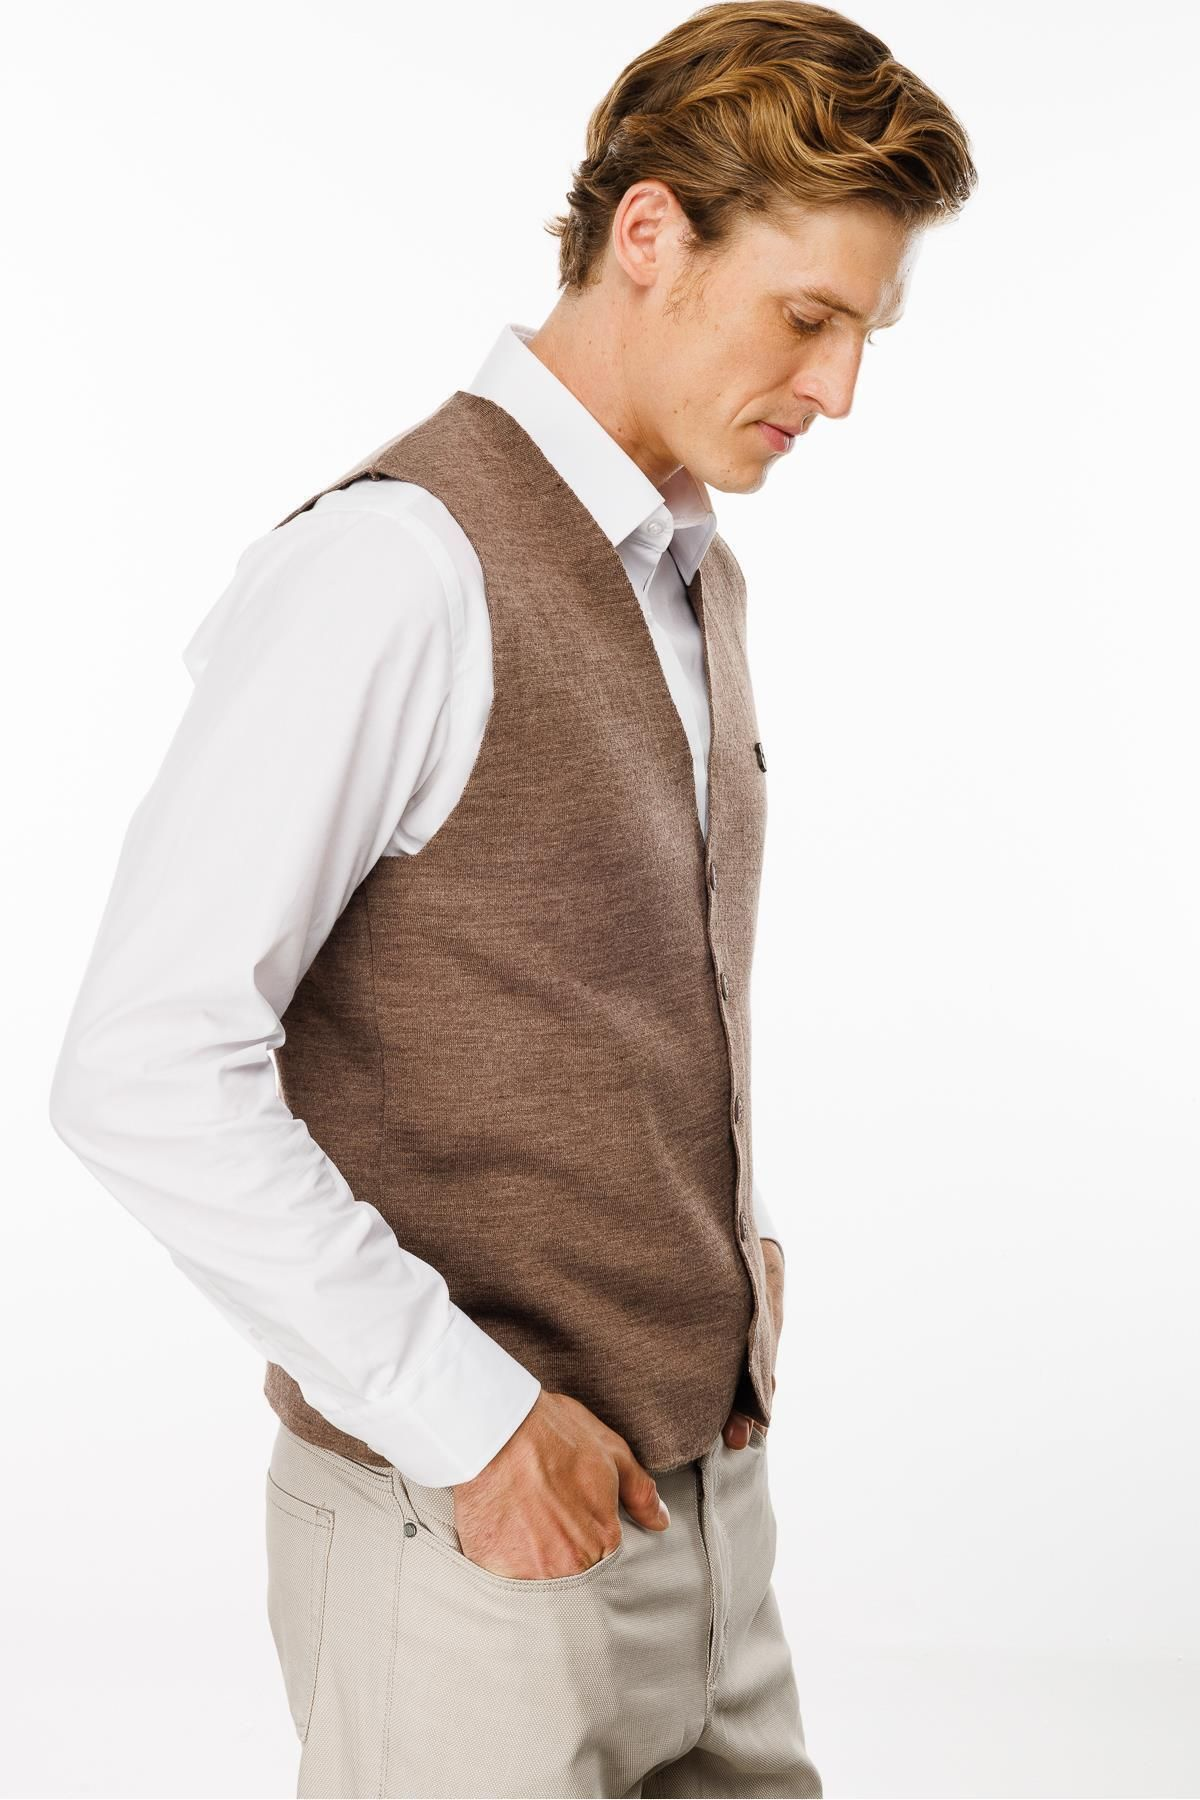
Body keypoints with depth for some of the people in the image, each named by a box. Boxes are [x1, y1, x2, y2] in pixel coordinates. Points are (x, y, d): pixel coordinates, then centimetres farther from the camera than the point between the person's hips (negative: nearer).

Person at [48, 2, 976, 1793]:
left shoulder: (695, 576, 10)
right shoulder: (402, 563, -18)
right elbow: (147, 1074, -23)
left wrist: (723, 1226, 8)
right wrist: (471, 1421, -19)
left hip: (703, 1483, 8)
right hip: (468, 1525, -8)